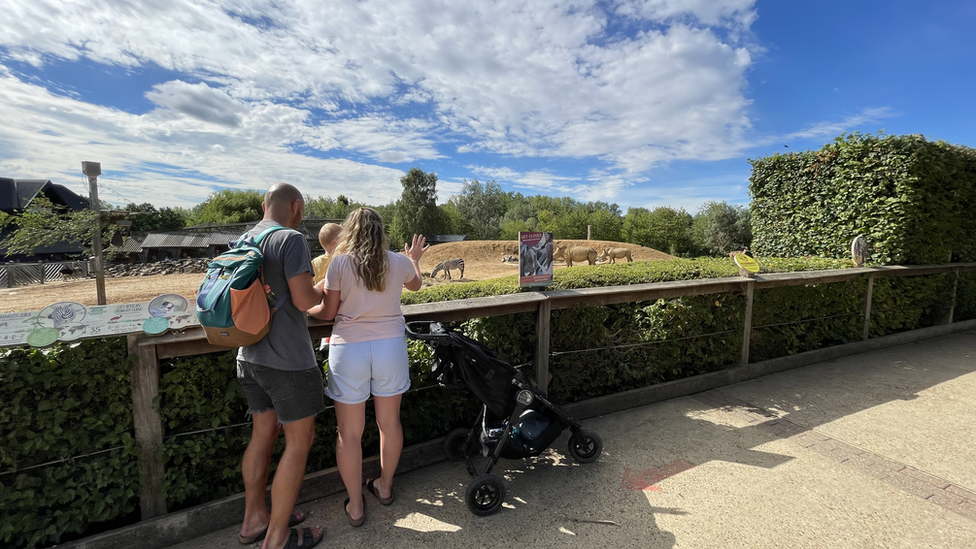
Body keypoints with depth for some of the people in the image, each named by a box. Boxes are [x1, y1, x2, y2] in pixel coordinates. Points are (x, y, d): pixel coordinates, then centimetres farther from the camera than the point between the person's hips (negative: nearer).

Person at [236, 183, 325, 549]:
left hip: (250, 356, 8)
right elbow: (304, 300, -21)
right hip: (288, 361, -8)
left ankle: (254, 519, 35)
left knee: (263, 434, 20)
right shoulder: (291, 239, -16)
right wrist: (322, 289, 0)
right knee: (299, 441, 6)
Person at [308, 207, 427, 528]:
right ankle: (385, 486, 39)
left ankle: (355, 505, 27)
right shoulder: (399, 262, 0)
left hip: (349, 349, -2)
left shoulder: (340, 263, -7)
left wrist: (305, 309, 20)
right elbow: (416, 284, 22)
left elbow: (328, 312, -2)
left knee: (349, 433, 12)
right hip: (390, 346, 3)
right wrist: (414, 259, 41)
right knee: (389, 422, 19)